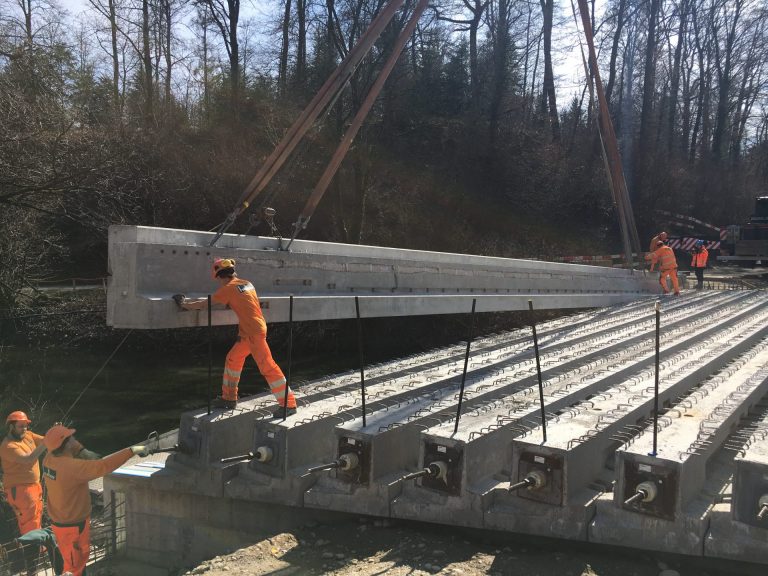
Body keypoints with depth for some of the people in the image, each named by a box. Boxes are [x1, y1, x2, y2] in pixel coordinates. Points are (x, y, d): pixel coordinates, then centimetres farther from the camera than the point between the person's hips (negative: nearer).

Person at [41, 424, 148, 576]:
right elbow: (103, 466, -39)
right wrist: (132, 450, -36)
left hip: (59, 521, 9)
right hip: (72, 526, -9)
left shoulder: (49, 459, -7)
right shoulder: (71, 467, -32)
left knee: (80, 558, 27)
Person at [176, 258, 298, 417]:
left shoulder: (228, 288, -8)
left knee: (268, 367, -9)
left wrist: (185, 304, 15)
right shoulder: (246, 283, 15)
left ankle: (289, 404, -8)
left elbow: (204, 304, -1)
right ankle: (229, 398, 30)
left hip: (254, 332, -9)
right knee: (232, 360, 19)